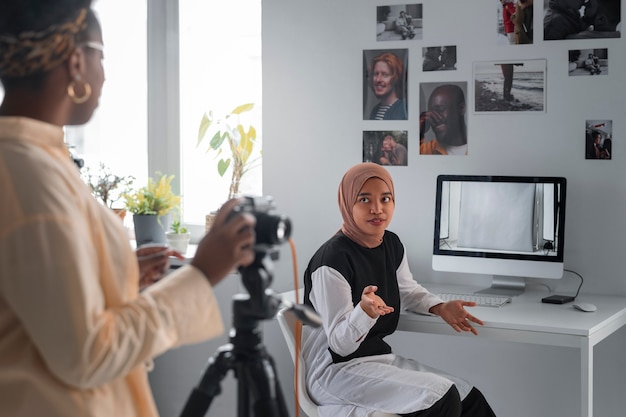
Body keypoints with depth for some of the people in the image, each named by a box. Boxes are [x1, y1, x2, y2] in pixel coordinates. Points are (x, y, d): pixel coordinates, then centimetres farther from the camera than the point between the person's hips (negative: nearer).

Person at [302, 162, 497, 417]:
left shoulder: (392, 245, 3)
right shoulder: (332, 261, -22)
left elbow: (408, 290, 25)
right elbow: (340, 344, -21)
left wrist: (440, 308, 7)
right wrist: (365, 311, -39)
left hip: (380, 356, 8)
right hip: (335, 370, -8)